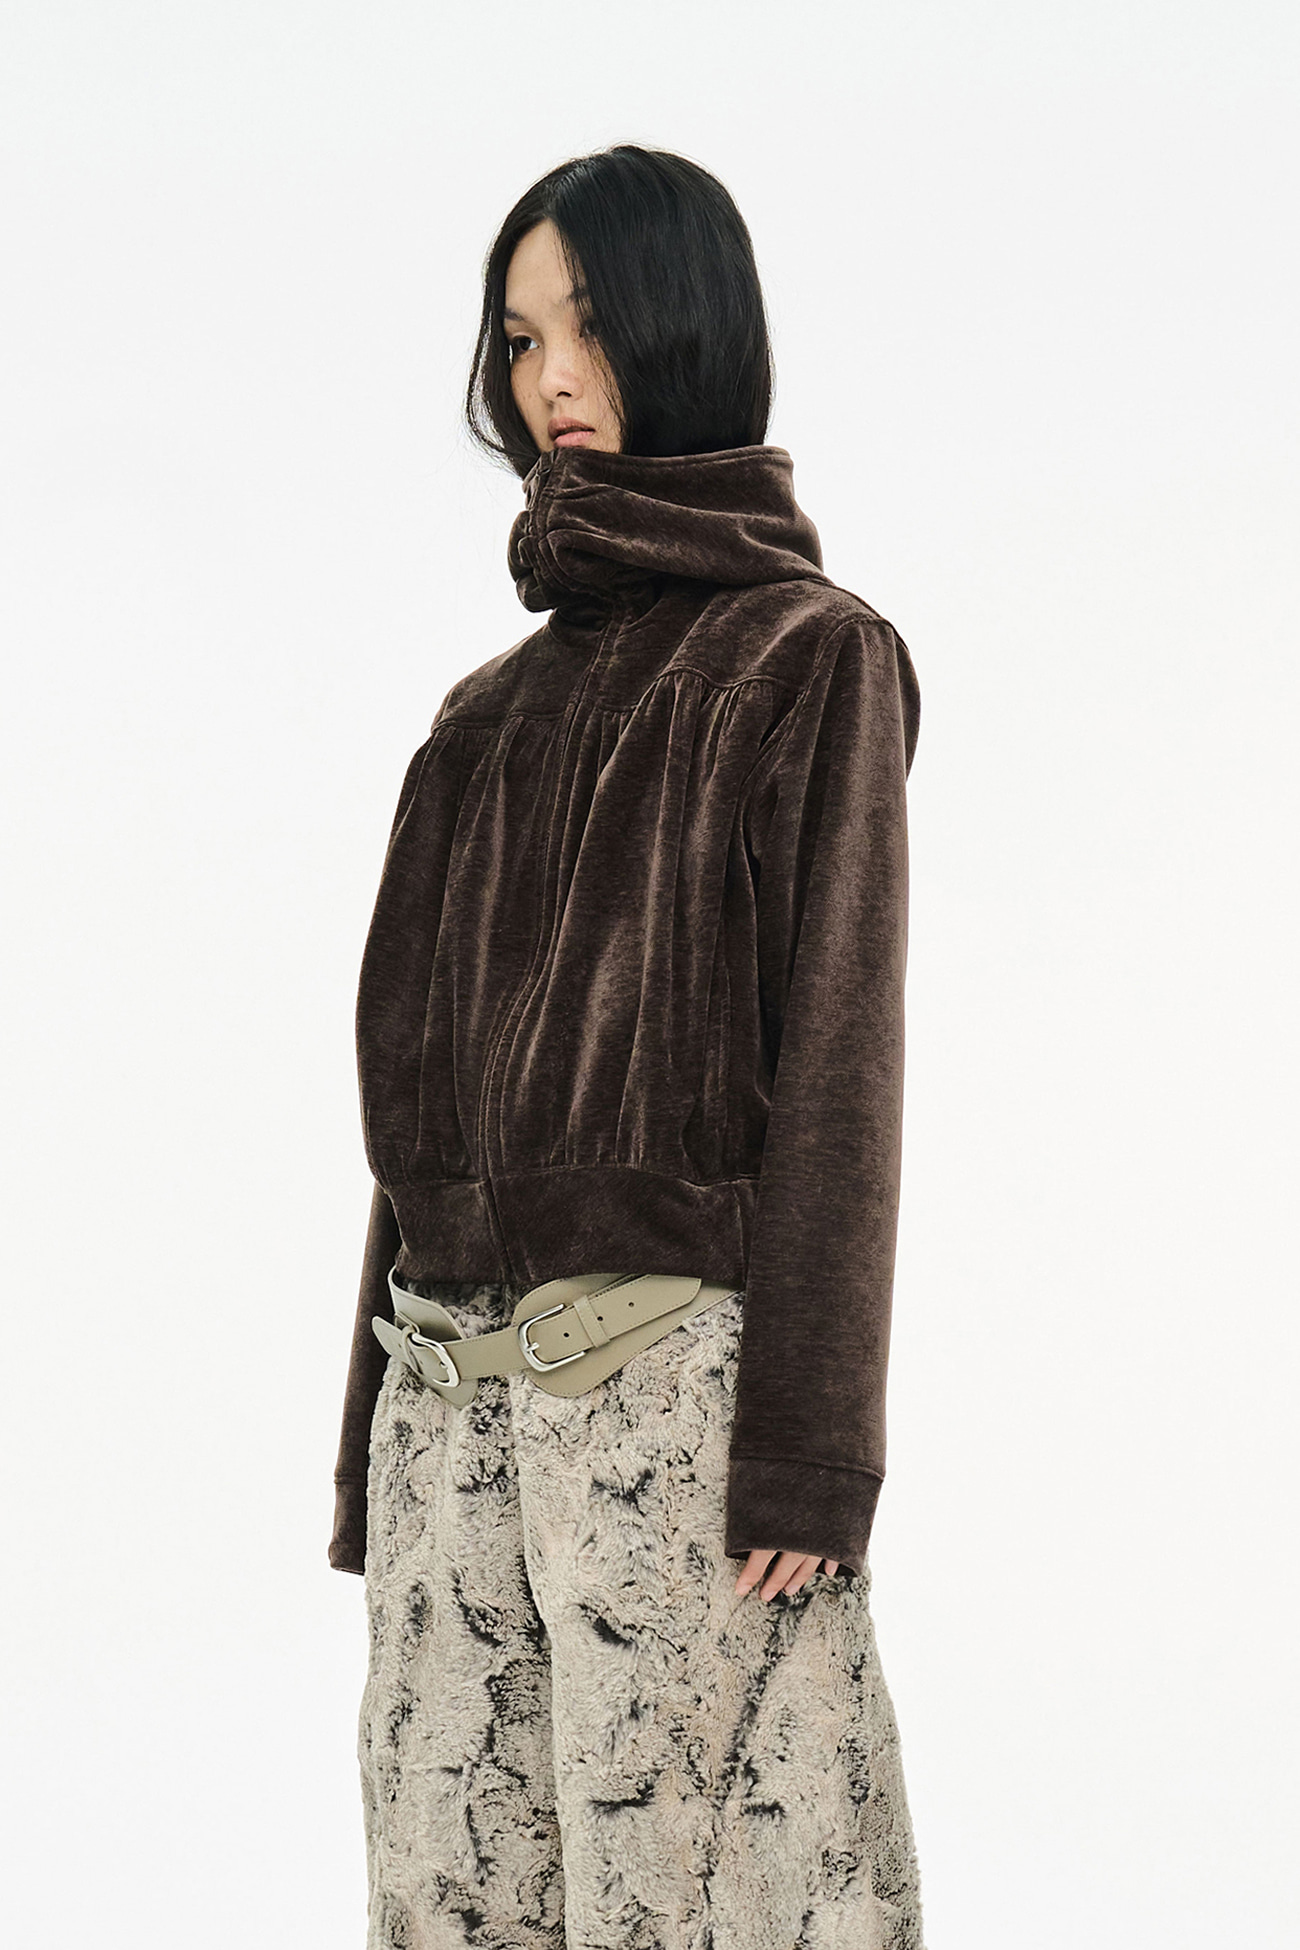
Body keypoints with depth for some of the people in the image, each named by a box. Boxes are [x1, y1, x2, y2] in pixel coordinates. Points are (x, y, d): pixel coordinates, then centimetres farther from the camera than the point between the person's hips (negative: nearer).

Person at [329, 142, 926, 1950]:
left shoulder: (809, 658, -1)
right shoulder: (495, 711, 17)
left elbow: (839, 1064, -8)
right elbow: (423, 1072, 16)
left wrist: (804, 1456, -15)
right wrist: (376, 1445, 13)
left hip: (674, 1363, -6)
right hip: (453, 1376, 6)